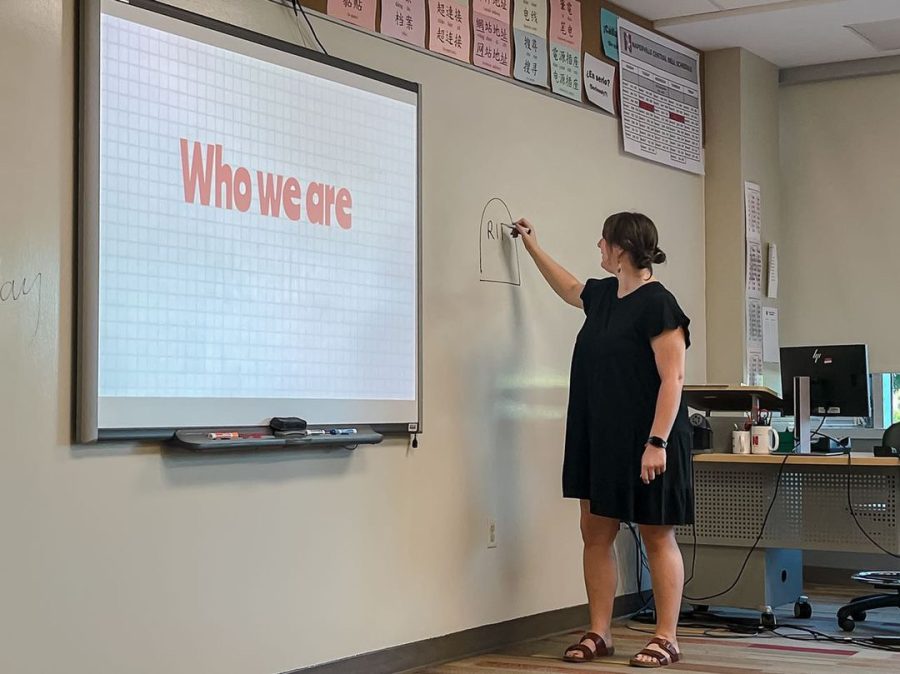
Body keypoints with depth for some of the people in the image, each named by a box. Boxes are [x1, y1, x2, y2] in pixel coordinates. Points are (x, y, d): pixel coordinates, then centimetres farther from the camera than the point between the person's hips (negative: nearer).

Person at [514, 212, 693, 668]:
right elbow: (569, 288, 36)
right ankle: (598, 634, 15)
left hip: (644, 443, -8)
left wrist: (657, 442, -24)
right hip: (600, 438, 9)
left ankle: (666, 639, 7)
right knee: (596, 533, 8)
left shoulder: (657, 304, -14)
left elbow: (672, 379, -19)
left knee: (657, 537, 0)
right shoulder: (603, 295, 11)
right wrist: (532, 247, 41)